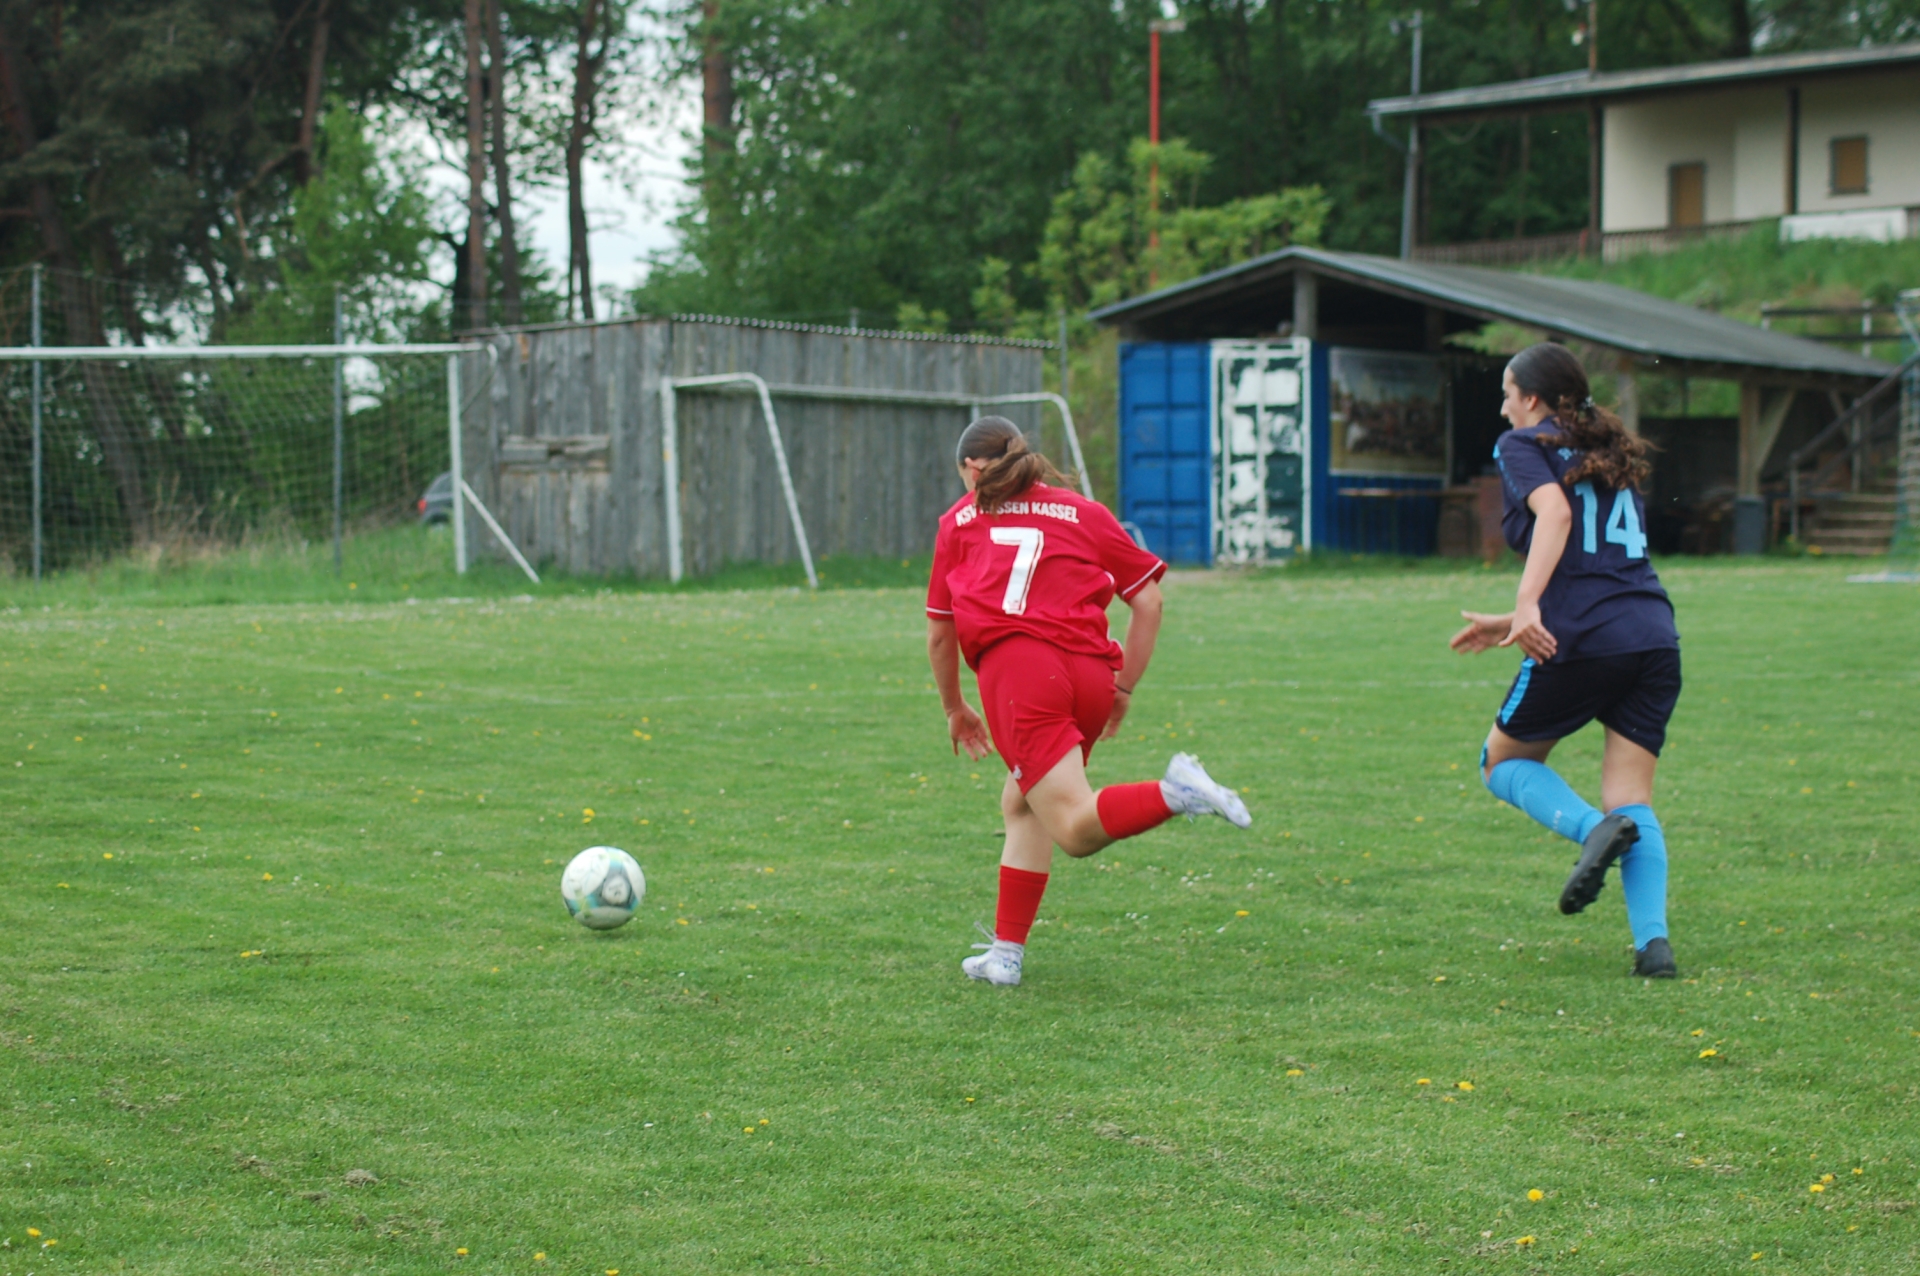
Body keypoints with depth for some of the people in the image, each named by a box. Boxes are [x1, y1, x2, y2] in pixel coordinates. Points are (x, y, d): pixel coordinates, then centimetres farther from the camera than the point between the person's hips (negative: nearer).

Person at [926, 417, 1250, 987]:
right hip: (1090, 674, 4)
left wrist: (955, 710, 38)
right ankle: (1006, 953, 18)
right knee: (1022, 803, 22)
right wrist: (1124, 689, 24)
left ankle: (1174, 794, -37)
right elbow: (1148, 601, 17)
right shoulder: (1084, 513, 24)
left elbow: (939, 633, 25)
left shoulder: (959, 520, 22)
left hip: (1016, 666, -4)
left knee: (1076, 830, -11)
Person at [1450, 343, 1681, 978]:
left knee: (1503, 763, 16)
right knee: (1632, 799, 8)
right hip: (1656, 636, 6)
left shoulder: (1522, 445, 6)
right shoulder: (1613, 457, 26)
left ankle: (1595, 829, -12)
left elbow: (1554, 510, -16)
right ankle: (1653, 937, -12)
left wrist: (1526, 605, -26)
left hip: (1584, 641, -6)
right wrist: (1513, 625, 31)